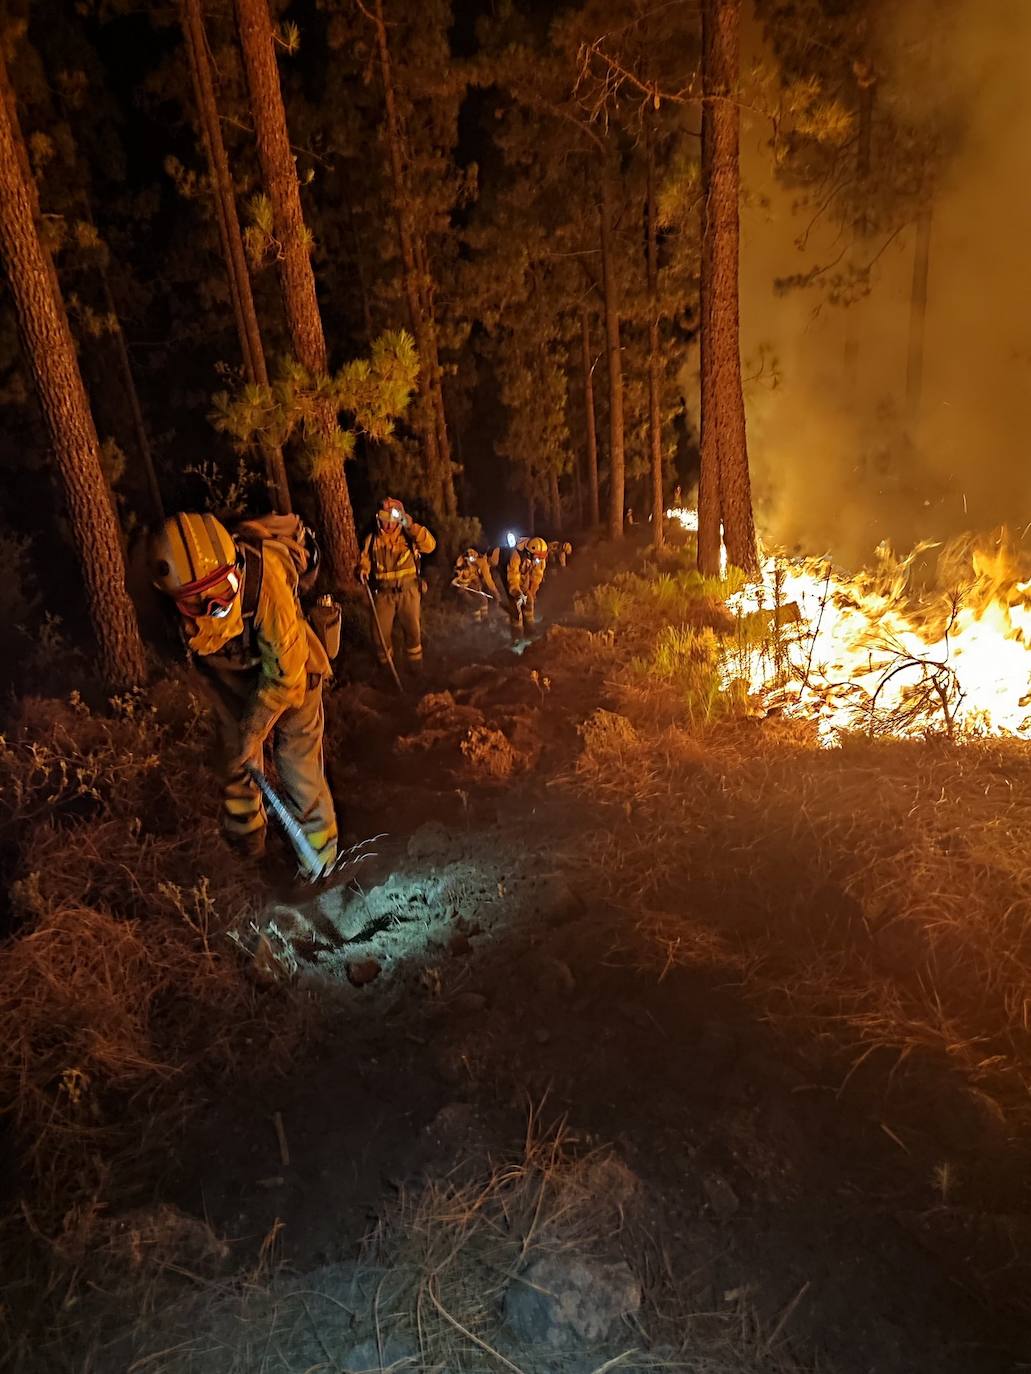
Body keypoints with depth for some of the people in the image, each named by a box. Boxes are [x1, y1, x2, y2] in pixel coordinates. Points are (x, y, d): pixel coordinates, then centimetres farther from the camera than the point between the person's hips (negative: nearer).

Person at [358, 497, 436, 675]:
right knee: (380, 632, 2)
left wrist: (411, 525, -21)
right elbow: (365, 559, 9)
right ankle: (385, 664, 27)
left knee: (413, 629, 6)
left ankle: (415, 661, 29)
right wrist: (363, 569, -15)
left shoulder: (409, 535, -1)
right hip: (383, 593, 1)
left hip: (408, 591, -1)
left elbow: (430, 546, -16)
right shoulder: (372, 539, 4)